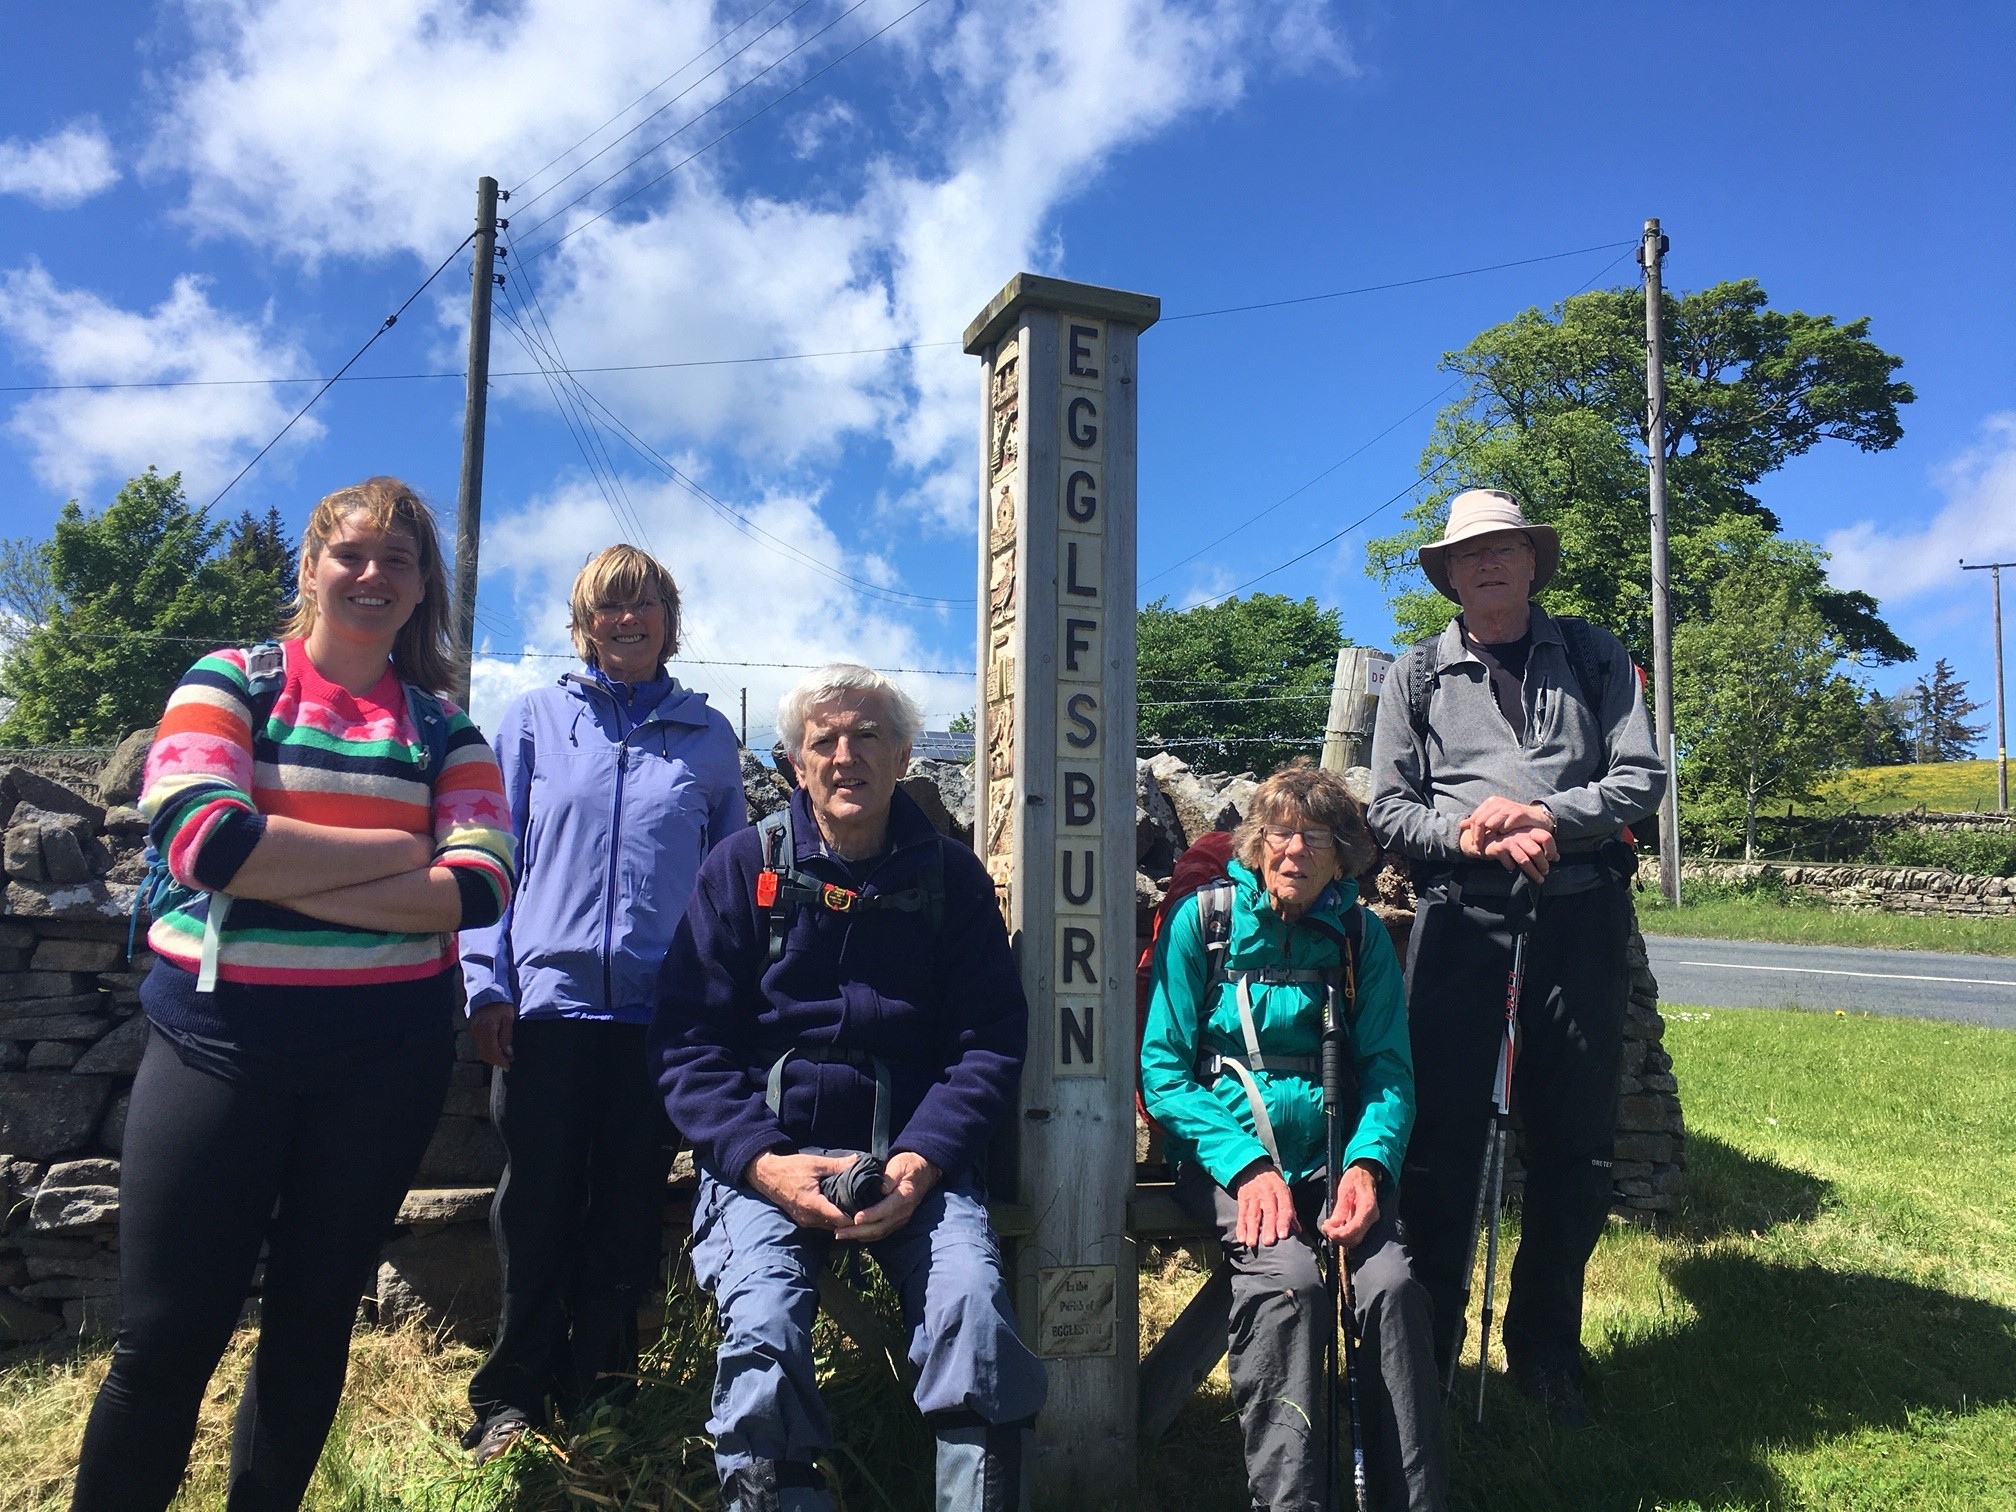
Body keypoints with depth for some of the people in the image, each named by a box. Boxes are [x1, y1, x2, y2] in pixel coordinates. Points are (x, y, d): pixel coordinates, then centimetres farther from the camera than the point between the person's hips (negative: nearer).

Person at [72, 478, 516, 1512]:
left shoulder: (443, 727, 6)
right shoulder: (229, 682, 1)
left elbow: (481, 886, -9)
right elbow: (203, 837, -17)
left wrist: (287, 878, -15)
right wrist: (399, 851, -12)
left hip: (387, 1055, 2)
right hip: (218, 1039, -2)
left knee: (315, 1318, 14)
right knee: (165, 1337, 3)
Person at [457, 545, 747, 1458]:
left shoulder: (708, 735, 10)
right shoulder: (535, 718, 7)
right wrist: (487, 985, -3)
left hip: (661, 1007, 1)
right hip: (549, 999, -1)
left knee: (628, 1211, 8)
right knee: (538, 1207, 5)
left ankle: (599, 1395, 24)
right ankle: (513, 1397, 22)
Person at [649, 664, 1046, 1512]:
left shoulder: (951, 878, 8)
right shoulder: (745, 867, 6)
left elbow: (990, 1042, 4)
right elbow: (688, 1042, 2)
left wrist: (921, 1161, -12)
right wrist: (761, 1160, -13)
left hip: (912, 1159, 1)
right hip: (766, 1155, 0)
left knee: (972, 1301, -26)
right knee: (761, 1327, -25)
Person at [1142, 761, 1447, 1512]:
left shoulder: (1362, 936, 7)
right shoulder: (1203, 919, 0)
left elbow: (1388, 1072, 6)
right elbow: (1163, 1071, -4)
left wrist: (1367, 1164, -15)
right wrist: (1247, 1166, -17)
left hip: (1330, 1155, 2)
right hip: (1226, 1153, -2)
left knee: (1392, 1282, -26)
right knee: (1288, 1279, -31)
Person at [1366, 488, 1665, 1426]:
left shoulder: (1593, 656, 12)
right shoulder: (1417, 675, 11)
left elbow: (1640, 778, 2)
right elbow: (1388, 810, 4)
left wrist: (1543, 815, -13)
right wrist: (1471, 833, -13)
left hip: (1577, 916, 1)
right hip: (1458, 916, -1)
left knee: (1575, 1140, 7)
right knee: (1440, 1132, -2)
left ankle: (1545, 1349, 24)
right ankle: (1428, 1342, 13)